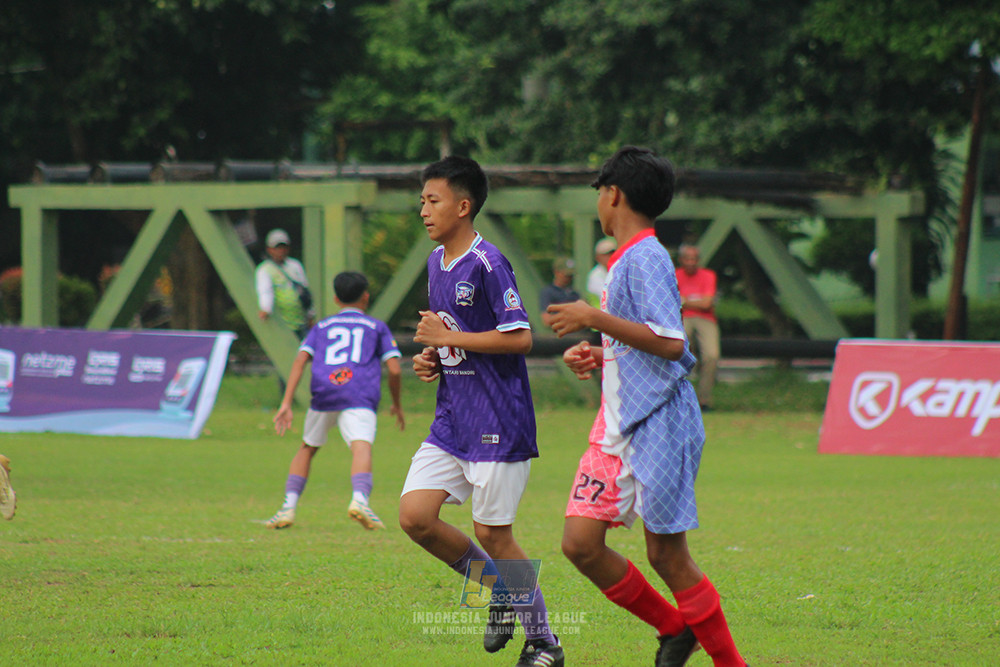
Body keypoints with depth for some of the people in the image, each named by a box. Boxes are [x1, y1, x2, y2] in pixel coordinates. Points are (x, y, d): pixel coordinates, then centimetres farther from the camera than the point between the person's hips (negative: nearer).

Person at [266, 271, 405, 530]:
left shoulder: (322, 327, 27)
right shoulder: (377, 327, 23)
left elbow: (300, 360, 11)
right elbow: (394, 369, 12)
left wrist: (286, 404, 5)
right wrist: (397, 404, 27)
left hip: (324, 392, 3)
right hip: (360, 397, -3)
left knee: (307, 448, 21)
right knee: (361, 447, -21)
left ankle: (289, 507, 11)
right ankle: (360, 498, -48)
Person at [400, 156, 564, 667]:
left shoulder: (486, 264, -15)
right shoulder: (436, 261, 13)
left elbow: (519, 337, -19)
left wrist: (448, 337, -16)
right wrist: (430, 357, 6)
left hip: (498, 419, -8)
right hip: (452, 419, 8)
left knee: (492, 533, -4)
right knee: (415, 516, -4)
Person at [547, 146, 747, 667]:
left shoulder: (646, 258, -13)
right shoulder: (625, 259, 16)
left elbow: (670, 343, -24)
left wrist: (596, 319, -21)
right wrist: (598, 356, 11)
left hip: (658, 426, -9)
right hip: (616, 428, 9)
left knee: (666, 556, -4)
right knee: (580, 544, 1)